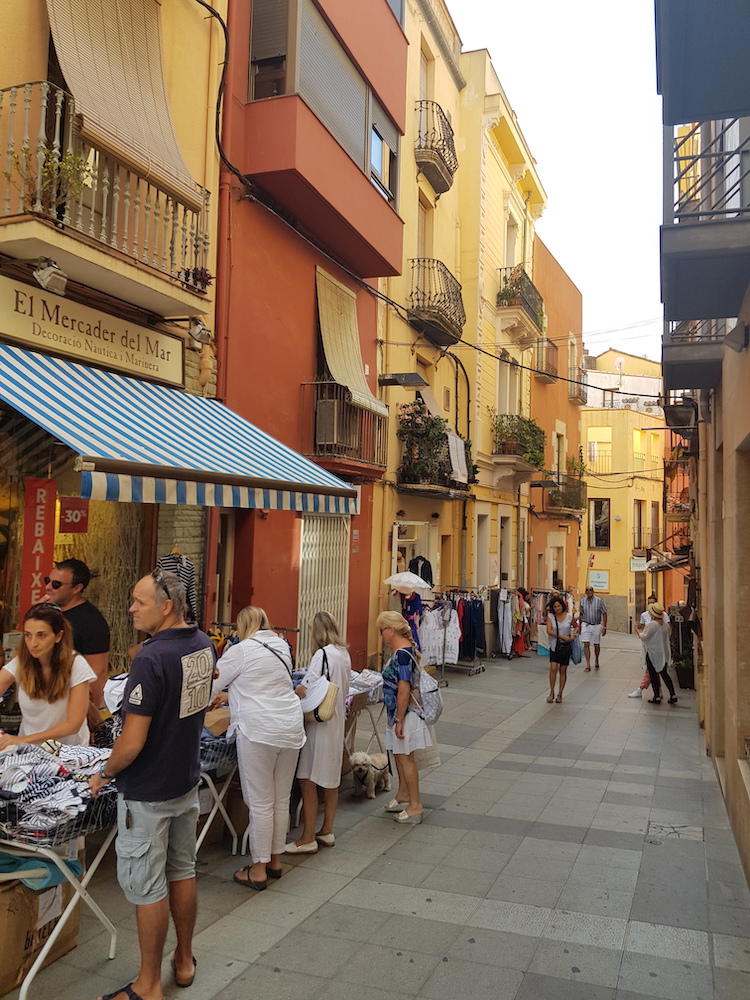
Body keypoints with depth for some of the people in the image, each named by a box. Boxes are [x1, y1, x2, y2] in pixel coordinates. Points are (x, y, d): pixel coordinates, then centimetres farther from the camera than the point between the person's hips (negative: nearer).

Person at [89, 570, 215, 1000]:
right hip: (188, 779, 8)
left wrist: (105, 773, -8)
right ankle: (184, 960, 36)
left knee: (147, 886, 6)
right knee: (182, 871, 20)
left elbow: (132, 742, -25)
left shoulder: (151, 659, -27)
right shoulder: (204, 644, -2)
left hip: (148, 791, -8)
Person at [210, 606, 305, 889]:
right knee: (281, 800, 15)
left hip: (259, 732, -7)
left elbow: (210, 685, 0)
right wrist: (231, 696, 37)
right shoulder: (281, 647, 13)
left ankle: (258, 870, 12)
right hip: (291, 727, 7)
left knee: (261, 804, 2)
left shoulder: (241, 651, -7)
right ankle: (275, 860, 27)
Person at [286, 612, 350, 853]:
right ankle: (327, 831, 28)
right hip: (337, 722, 9)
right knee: (330, 779, 17)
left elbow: (307, 688, -23)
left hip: (319, 724, -9)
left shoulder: (323, 654, -19)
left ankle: (308, 839, 7)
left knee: (307, 780, 0)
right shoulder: (344, 654, 7)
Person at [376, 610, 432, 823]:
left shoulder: (402, 653, -24)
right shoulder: (403, 649, 8)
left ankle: (415, 806, 12)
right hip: (398, 712, 10)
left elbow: (404, 690, -26)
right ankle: (403, 796, 35)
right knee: (399, 755, 20)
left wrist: (399, 720, -21)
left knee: (405, 758, 1)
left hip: (405, 712, -10)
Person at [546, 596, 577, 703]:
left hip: (565, 646, 1)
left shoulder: (569, 616, -1)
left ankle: (560, 694, 17)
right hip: (554, 646, -1)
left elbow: (576, 627, 16)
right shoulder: (550, 616, -4)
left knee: (563, 670, 5)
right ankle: (552, 693, 3)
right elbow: (549, 631, -16)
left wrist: (574, 633, -6)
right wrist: (562, 637, -19)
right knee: (553, 668, -12)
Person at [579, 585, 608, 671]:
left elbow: (604, 614, -4)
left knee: (596, 645, 10)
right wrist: (580, 626, 13)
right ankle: (588, 664, -6)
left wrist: (604, 627, -8)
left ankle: (596, 661, 32)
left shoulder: (599, 601, -6)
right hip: (586, 625, 1)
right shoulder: (582, 601, 2)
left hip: (596, 626, -1)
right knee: (586, 644, -8)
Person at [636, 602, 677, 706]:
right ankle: (673, 695, 12)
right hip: (664, 653, 7)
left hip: (653, 653, -7)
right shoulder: (666, 624, 3)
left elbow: (644, 637, -15)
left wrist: (639, 630, 3)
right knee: (664, 673, 15)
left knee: (653, 675, 4)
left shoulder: (651, 624, -19)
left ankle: (657, 697, 8)